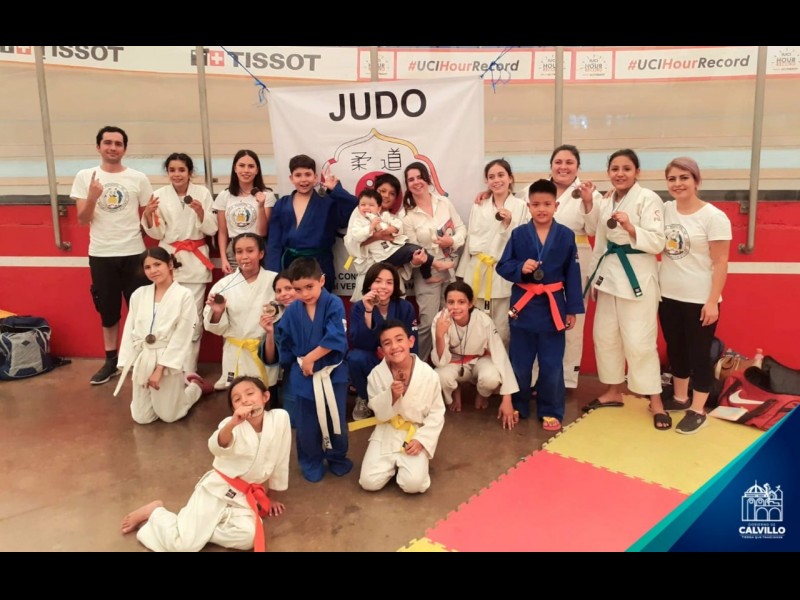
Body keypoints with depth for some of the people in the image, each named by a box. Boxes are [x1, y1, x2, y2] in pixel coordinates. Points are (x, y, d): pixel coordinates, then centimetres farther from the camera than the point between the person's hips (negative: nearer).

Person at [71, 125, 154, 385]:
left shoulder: (138, 178, 0)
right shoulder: (84, 176, 1)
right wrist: (92, 197, -19)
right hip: (100, 255, 1)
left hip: (133, 253, -1)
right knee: (108, 310, 12)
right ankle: (111, 360, 24)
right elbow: (82, 220, -3)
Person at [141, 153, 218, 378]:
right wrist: (148, 215, -16)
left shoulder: (202, 192, -1)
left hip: (195, 260, 0)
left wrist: (201, 212, -19)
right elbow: (157, 234, 3)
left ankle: (189, 369, 10)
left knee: (193, 316, 1)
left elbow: (212, 229, -2)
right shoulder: (160, 195, 1)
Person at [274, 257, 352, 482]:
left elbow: (335, 339, -22)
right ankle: (311, 463, 32)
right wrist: (295, 365, 6)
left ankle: (337, 458, 35)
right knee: (307, 424, 12)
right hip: (303, 375, 2)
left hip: (333, 372, -2)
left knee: (336, 419, 12)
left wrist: (311, 358, -18)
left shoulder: (334, 304, -14)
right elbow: (284, 342, 7)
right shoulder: (292, 311, -4)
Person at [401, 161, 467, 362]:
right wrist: (415, 258, -28)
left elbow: (461, 228, 6)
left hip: (451, 270, 3)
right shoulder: (408, 216, -5)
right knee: (428, 323, -6)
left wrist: (453, 241, -14)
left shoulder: (444, 202, 2)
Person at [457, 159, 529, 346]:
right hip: (477, 274, 3)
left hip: (504, 276, -3)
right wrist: (462, 276, 12)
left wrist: (509, 224, -17)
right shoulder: (478, 206, 11)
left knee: (501, 333, 2)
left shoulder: (521, 206, -2)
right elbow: (470, 240, 14)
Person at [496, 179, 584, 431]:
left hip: (553, 306, 0)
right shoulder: (518, 234, -2)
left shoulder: (566, 235, -2)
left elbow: (572, 274, 1)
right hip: (523, 305, 1)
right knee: (519, 362, 11)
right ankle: (517, 407, 29)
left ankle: (550, 412, 23)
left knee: (552, 364, 7)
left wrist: (572, 309, 0)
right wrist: (520, 267, -21)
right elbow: (502, 266, 0)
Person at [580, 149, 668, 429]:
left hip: (637, 276, -7)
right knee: (605, 335, 12)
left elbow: (657, 242, -16)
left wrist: (630, 227, -29)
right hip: (610, 274, 7)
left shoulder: (648, 198, -9)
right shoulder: (606, 202, 12)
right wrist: (594, 277, 17)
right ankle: (613, 391, 28)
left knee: (639, 340, -7)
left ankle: (655, 401, 8)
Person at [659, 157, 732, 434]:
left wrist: (713, 301, -16)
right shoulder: (665, 210, 3)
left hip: (700, 300, -5)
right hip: (668, 296, 5)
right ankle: (680, 397, 34)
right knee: (675, 349, 16)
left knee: (698, 353, 4)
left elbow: (721, 262, -12)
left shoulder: (713, 216, -12)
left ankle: (698, 410, 17)